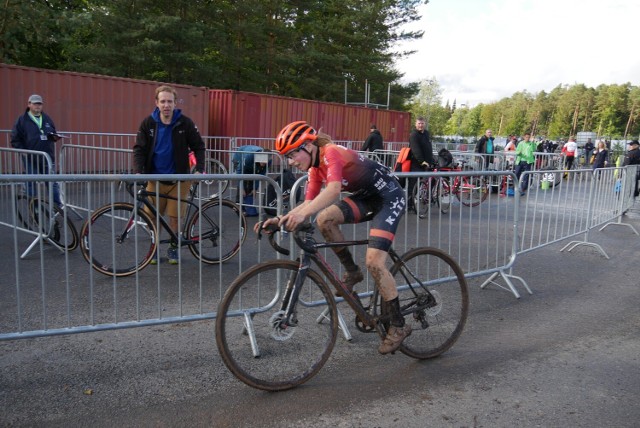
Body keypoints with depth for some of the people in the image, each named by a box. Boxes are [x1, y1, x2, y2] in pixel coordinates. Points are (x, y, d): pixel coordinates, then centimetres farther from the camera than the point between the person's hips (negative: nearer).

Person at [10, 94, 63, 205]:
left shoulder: (46, 118, 11)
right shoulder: (22, 120, -1)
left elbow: (53, 133, 23)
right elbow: (15, 140, 0)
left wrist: (55, 137, -1)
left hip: (47, 158, 3)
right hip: (31, 159, -3)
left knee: (53, 183, 3)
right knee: (31, 185, 6)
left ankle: (59, 207, 8)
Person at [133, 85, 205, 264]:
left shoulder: (185, 123, -7)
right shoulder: (148, 123, -4)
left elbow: (198, 146, 0)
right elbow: (139, 149, -3)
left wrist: (199, 169, -12)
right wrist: (139, 171, -17)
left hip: (178, 179, -1)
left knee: (175, 216, 3)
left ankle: (173, 248, 23)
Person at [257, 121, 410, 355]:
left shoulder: (332, 153, -24)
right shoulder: (316, 167, 3)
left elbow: (334, 189, -43)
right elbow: (308, 203, 0)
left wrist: (303, 214, -55)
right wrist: (281, 219, -15)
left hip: (389, 197, -8)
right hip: (366, 197, 8)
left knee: (374, 261, -17)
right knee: (324, 219, -13)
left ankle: (399, 325, -2)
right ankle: (352, 272, 5)